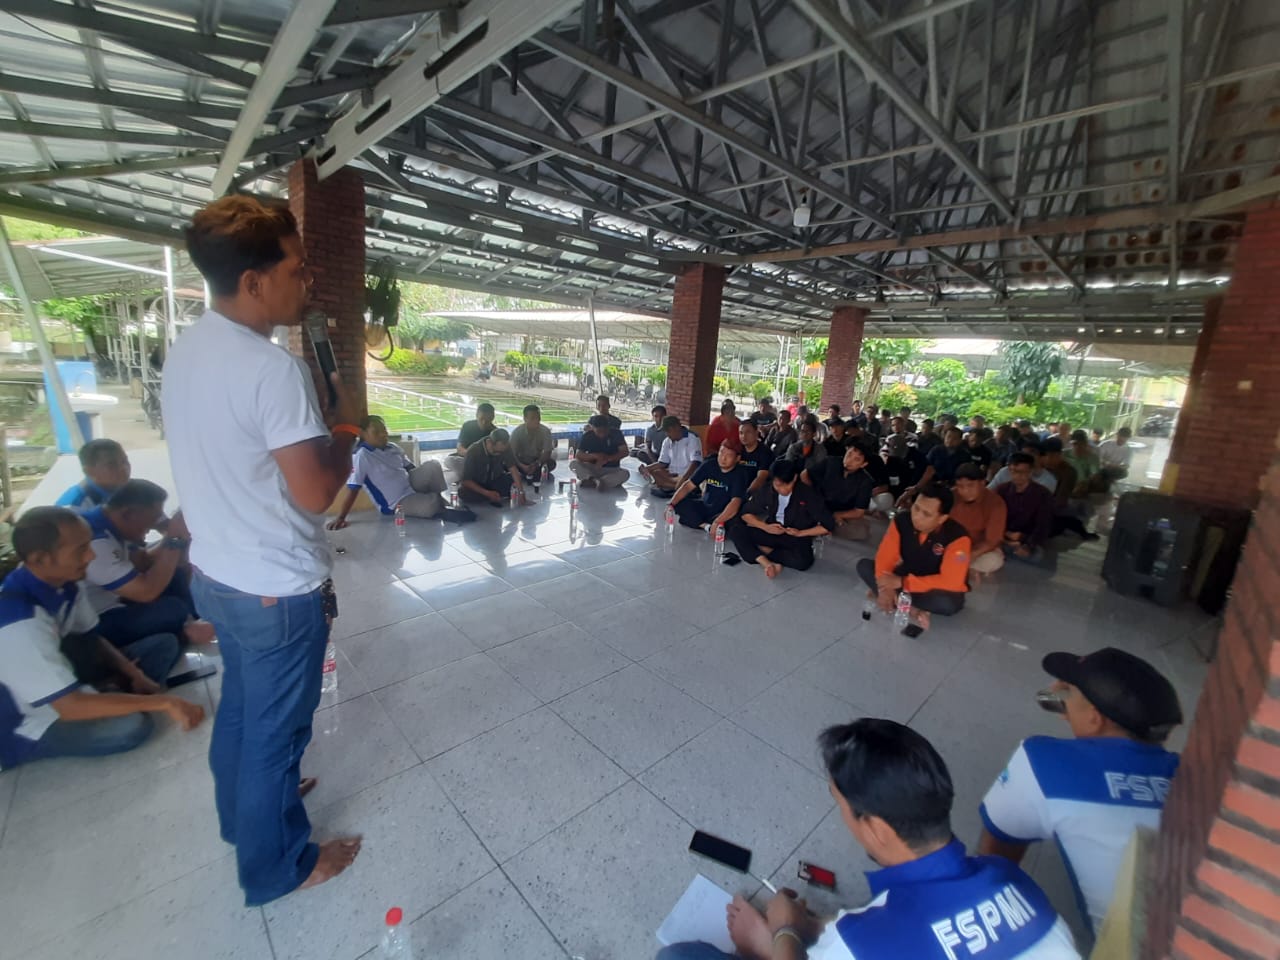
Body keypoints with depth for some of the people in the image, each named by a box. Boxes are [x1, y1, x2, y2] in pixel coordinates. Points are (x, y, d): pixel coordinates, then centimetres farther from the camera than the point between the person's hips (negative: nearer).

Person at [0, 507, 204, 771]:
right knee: (130, 725, -31)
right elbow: (70, 707, -32)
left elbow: (91, 639, 6)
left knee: (164, 644, 4)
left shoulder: (63, 584, -9)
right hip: (26, 724, -8)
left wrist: (136, 676, -8)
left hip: (60, 686, 8)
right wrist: (163, 702, -28)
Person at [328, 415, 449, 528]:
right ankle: (438, 505, 7)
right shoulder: (361, 456, -17)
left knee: (433, 465, -12)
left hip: (411, 485, 7)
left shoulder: (393, 447, 4)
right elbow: (353, 489, -18)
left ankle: (439, 500, 4)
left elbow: (411, 468, 17)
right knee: (430, 506, -31)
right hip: (396, 503, -7)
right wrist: (340, 517, -19)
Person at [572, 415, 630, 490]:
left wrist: (607, 459, -27)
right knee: (573, 463, -25)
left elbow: (624, 452, -14)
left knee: (625, 473, -32)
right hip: (592, 468, 1)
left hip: (611, 470, 0)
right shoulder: (587, 436, -6)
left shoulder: (616, 433, -7)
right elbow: (579, 455, -13)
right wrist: (595, 456, -30)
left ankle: (592, 481, -44)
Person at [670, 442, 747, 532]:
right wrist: (671, 504, -21)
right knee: (680, 503, -18)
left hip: (725, 513, -4)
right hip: (704, 507, 4)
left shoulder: (739, 475, -19)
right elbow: (688, 485, -8)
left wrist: (718, 522, -48)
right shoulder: (709, 465, -7)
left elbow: (735, 503, -33)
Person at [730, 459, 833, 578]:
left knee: (803, 561, -37)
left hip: (797, 539, -3)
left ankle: (765, 550, -15)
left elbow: (829, 525, -10)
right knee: (735, 529, -20)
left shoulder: (808, 494, -14)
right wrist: (765, 526, -15)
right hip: (772, 533, 3)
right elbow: (746, 513, 2)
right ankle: (767, 563, -33)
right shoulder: (766, 490, -7)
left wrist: (800, 533, -17)